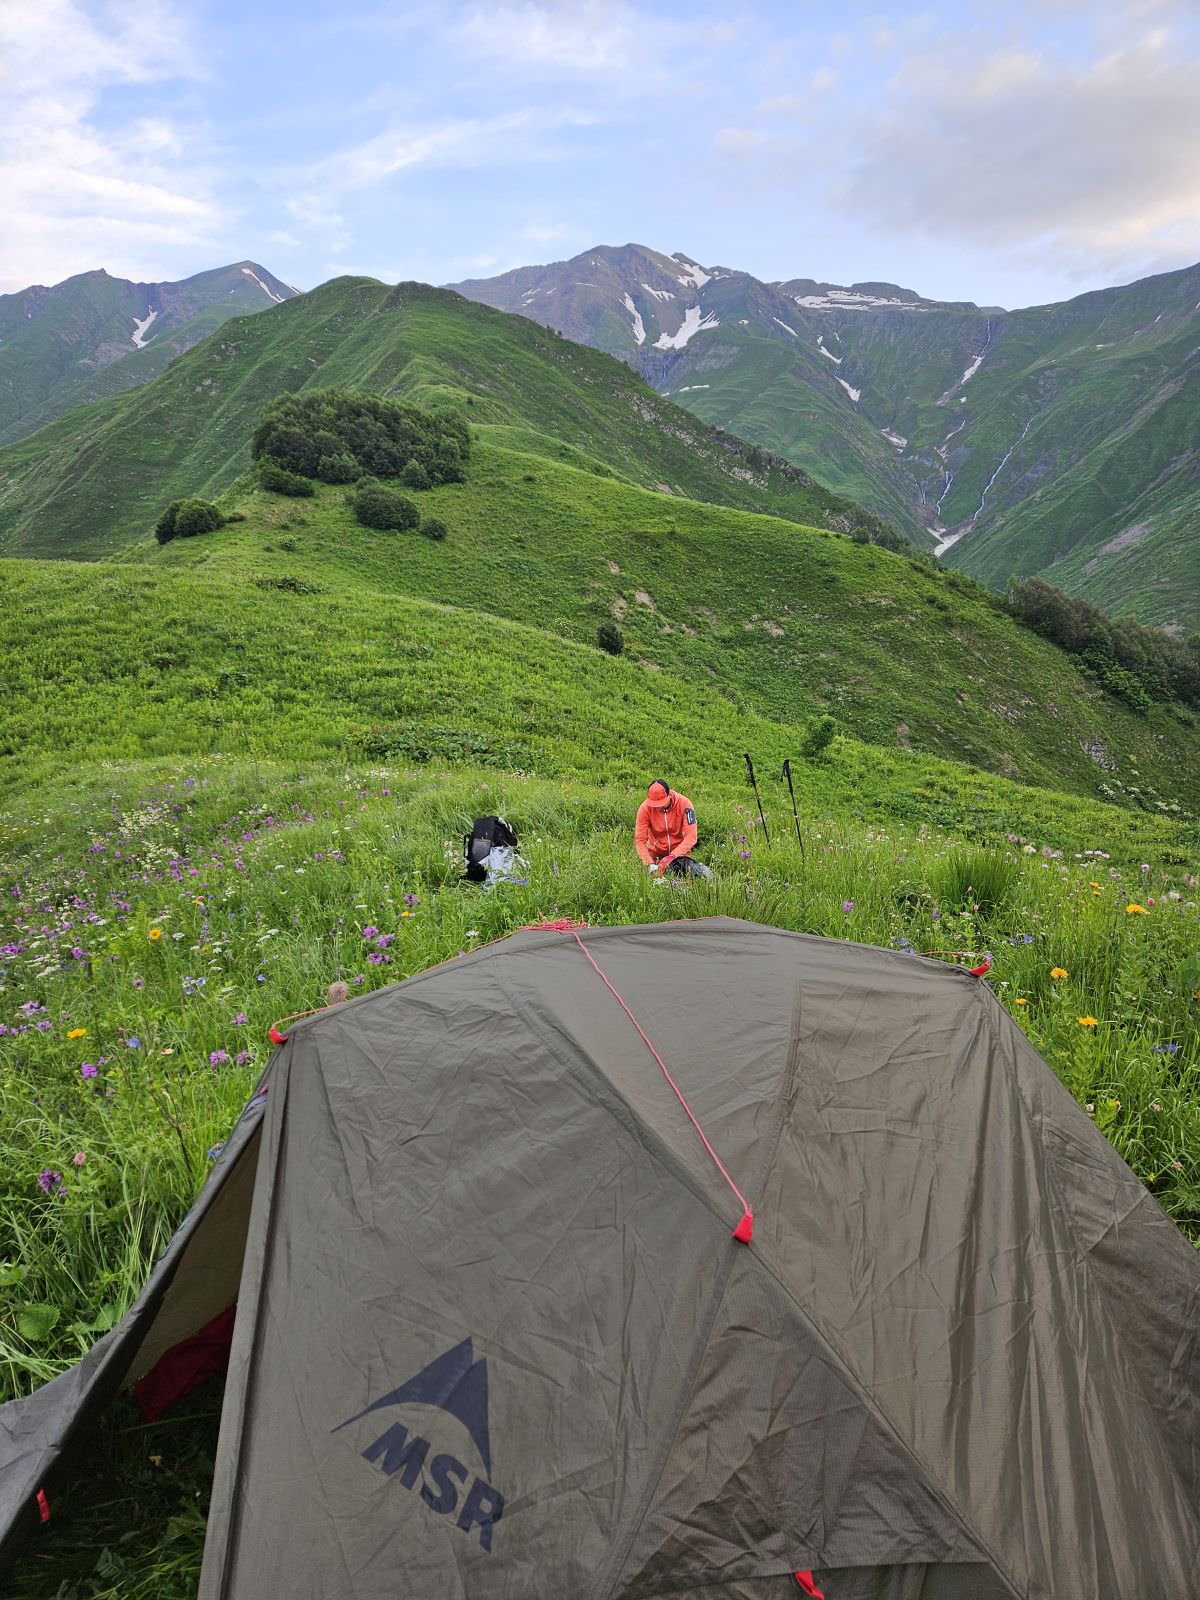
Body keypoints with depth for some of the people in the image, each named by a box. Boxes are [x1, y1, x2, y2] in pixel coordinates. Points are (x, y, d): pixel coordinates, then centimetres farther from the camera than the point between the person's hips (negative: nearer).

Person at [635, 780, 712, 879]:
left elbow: (691, 837, -25)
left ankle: (699, 868, 13)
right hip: (656, 851, 2)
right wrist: (650, 864, -32)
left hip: (680, 850, -2)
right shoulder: (645, 808, -20)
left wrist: (672, 856, -36)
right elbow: (640, 839, -18)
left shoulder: (684, 804, -22)